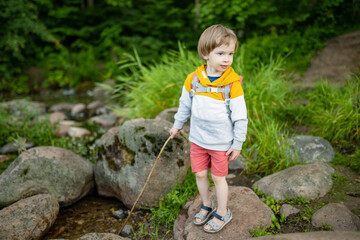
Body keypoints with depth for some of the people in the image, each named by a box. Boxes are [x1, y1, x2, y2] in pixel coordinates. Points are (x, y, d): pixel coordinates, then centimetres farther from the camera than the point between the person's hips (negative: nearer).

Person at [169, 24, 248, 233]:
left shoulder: (233, 83, -18)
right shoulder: (193, 79, -9)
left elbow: (240, 117, -12)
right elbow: (185, 105, 8)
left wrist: (238, 143, -8)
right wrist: (178, 125, 18)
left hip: (221, 142, -3)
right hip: (198, 138, 4)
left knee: (219, 177, 10)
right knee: (200, 174, 16)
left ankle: (222, 213, 33)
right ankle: (207, 205, 41)